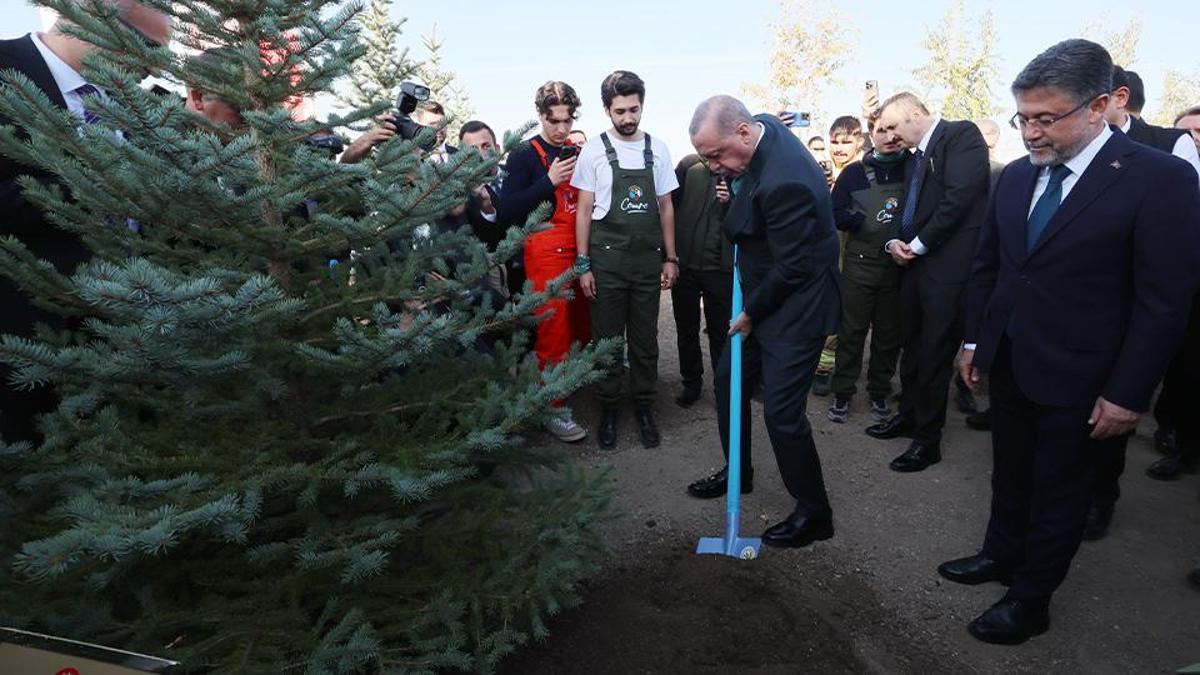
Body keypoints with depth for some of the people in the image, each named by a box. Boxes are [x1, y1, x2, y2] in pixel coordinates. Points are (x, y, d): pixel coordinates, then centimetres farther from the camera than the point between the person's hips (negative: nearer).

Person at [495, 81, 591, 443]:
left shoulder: (579, 152, 12)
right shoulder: (524, 156, -3)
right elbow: (505, 212, -11)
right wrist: (549, 181, -17)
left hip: (581, 250, 5)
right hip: (546, 253, -5)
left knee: (583, 326, 12)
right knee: (553, 331, -5)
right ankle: (552, 408, 5)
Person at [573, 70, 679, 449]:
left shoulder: (657, 149, 6)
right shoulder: (594, 151, -1)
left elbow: (666, 208, 10)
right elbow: (584, 212, 0)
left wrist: (670, 258, 6)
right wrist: (583, 265, -5)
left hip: (648, 261, 2)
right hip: (606, 260, -2)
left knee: (645, 339, 9)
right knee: (607, 338, 6)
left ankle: (644, 407, 23)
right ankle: (608, 409, 20)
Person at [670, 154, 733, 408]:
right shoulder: (690, 164, 2)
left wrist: (731, 203, -21)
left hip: (720, 266, -2)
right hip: (685, 262, 2)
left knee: (720, 331, 7)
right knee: (686, 329, 13)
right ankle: (691, 383, 29)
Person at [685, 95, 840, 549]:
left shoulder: (785, 182, -31)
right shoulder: (760, 127, -2)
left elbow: (791, 268, -23)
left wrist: (751, 313, -10)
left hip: (795, 307, -10)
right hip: (763, 298, 10)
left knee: (782, 411, -4)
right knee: (729, 380, 18)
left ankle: (814, 514, 17)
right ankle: (738, 472, 39)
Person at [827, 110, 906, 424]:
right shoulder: (854, 172, 2)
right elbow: (835, 215, -1)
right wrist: (869, 220, -16)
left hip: (897, 267, 1)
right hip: (859, 265, -1)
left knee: (889, 334, 10)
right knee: (851, 331, 5)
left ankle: (879, 392, 24)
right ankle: (842, 392, 16)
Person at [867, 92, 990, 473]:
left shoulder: (962, 135, -7)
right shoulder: (918, 155, 18)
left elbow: (960, 196, -18)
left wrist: (919, 244, -13)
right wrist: (895, 241, 1)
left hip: (948, 267, -8)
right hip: (915, 263, 8)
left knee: (934, 354, -1)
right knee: (912, 347, 16)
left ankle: (928, 439, 10)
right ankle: (909, 416, 32)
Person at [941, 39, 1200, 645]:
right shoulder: (1016, 176, 3)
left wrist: (1128, 394, -15)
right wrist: (975, 339, 10)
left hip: (1078, 381, -5)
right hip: (1008, 364, 5)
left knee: (1059, 494, 12)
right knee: (1009, 475, 21)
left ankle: (1030, 600, 29)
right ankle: (1001, 555, 42)